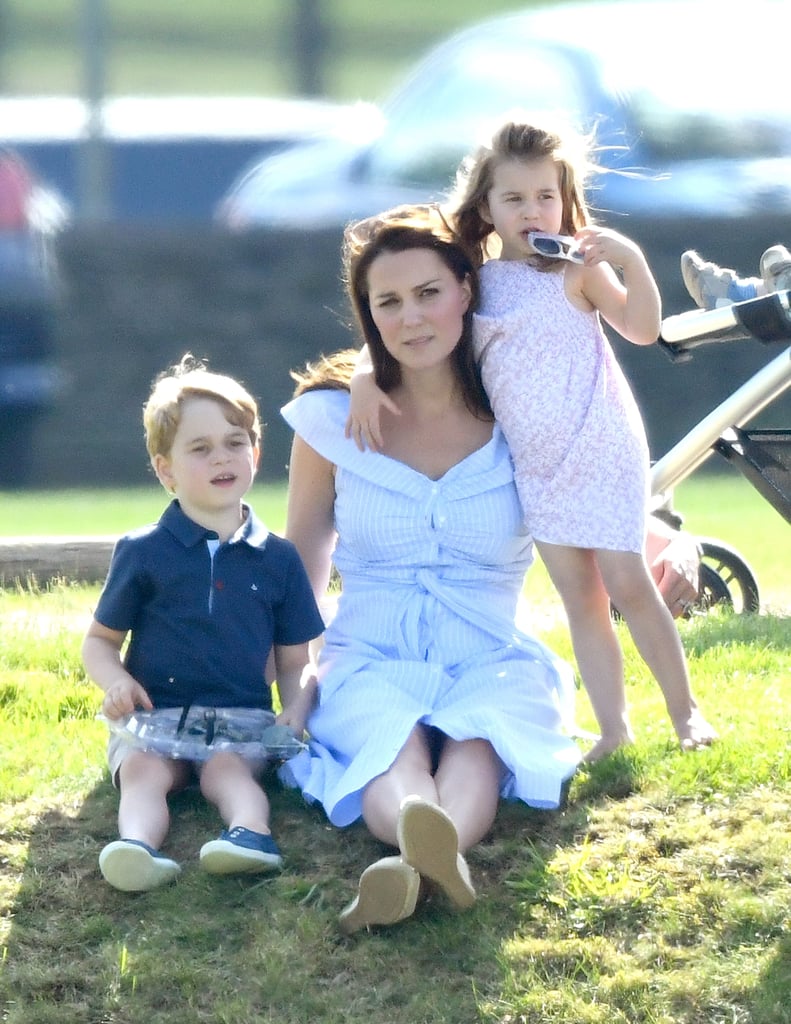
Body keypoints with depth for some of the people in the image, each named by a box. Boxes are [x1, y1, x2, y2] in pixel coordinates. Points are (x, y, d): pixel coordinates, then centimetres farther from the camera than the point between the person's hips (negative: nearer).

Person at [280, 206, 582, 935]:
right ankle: (426, 846, -71)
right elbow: (303, 561, 14)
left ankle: (415, 861, -70)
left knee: (474, 742, -37)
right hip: (368, 661, 0)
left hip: (492, 663, 0)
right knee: (395, 747, -37)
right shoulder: (334, 415, 4)